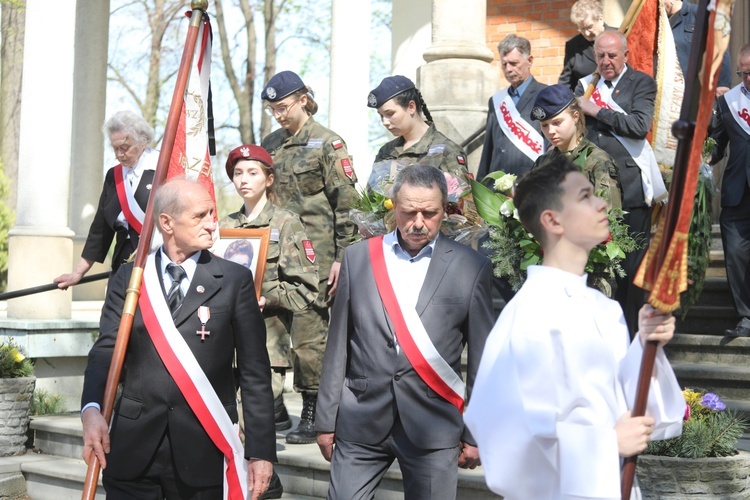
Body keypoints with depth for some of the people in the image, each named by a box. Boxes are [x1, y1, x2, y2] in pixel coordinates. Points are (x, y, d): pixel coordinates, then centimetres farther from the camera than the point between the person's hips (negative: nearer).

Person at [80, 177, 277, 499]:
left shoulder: (234, 280, 2)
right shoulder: (128, 278, 7)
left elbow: (254, 370, 0)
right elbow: (107, 349, -2)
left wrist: (261, 450, -4)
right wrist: (92, 408, -22)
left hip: (202, 450, -1)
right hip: (134, 446, 1)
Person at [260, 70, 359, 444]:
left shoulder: (328, 143, -3)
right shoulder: (270, 144, 15)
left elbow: (346, 203, -6)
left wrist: (341, 258, -11)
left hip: (315, 254, -6)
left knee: (308, 330, -6)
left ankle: (312, 416, 2)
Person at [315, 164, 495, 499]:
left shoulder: (471, 267, -1)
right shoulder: (358, 258, 5)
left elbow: (481, 359, 2)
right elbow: (339, 347, 7)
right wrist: (327, 420, 6)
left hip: (434, 427, -1)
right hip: (361, 421, 2)